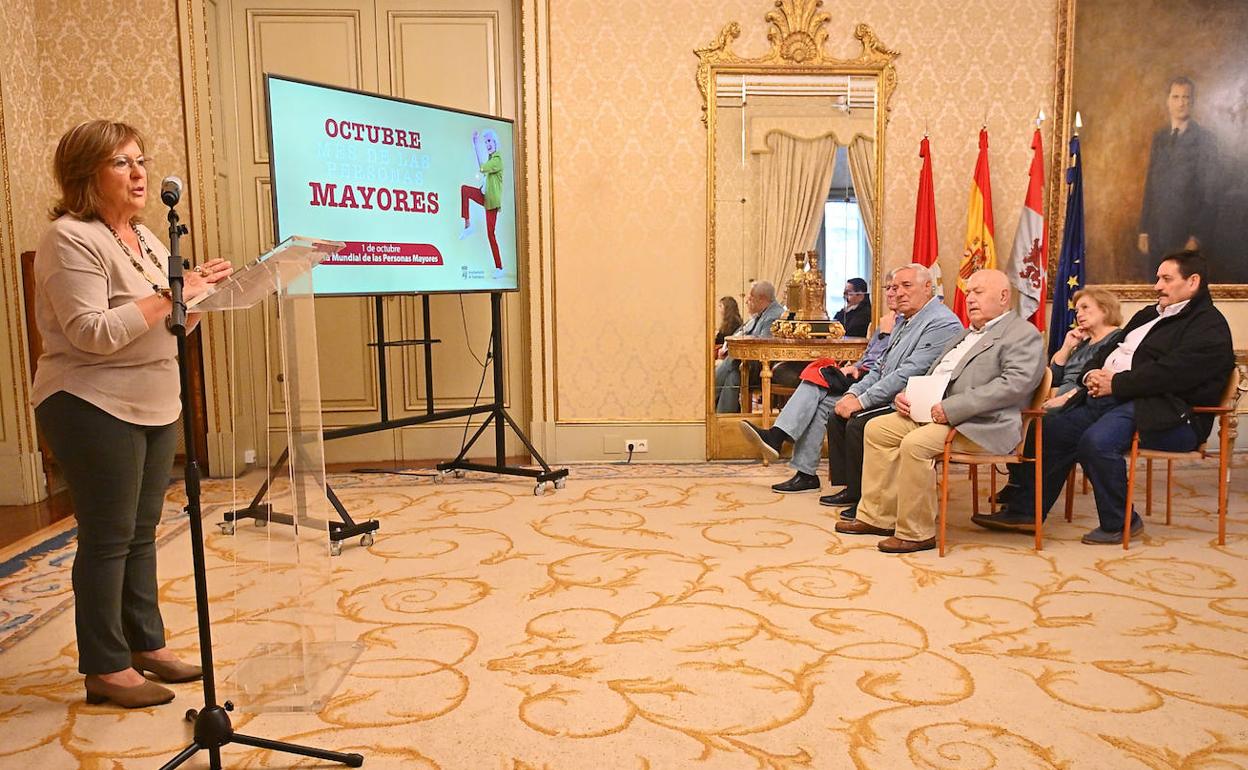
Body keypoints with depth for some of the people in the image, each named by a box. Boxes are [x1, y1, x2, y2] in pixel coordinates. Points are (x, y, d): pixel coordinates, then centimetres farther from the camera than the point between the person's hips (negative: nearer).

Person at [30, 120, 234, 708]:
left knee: (141, 534, 15)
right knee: (107, 539, 0)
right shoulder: (70, 239, -13)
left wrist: (198, 291, 1)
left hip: (156, 409, 8)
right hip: (95, 410, -8)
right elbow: (93, 332, -23)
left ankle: (146, 644, 27)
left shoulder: (145, 237, 14)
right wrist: (171, 295, -22)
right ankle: (106, 670, 12)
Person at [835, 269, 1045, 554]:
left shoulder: (1023, 334, -2)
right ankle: (877, 517, 4)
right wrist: (906, 396, 6)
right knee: (877, 428, 0)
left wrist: (952, 408, -24)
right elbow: (933, 375, 30)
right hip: (933, 412, 10)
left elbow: (1017, 382, -18)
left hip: (981, 425, -9)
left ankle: (915, 533, -16)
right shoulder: (967, 334, 27)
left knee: (915, 443, -30)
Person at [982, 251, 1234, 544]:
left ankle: (1119, 523, -12)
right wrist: (1092, 373, 0)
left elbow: (1170, 372, -20)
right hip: (1115, 399, 9)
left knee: (1096, 440, -32)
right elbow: (1110, 351, 23)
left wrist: (1115, 384, -17)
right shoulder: (1150, 314, 25)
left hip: (1167, 414, -9)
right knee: (1054, 430, -5)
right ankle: (1025, 510, 0)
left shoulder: (1209, 326, -5)